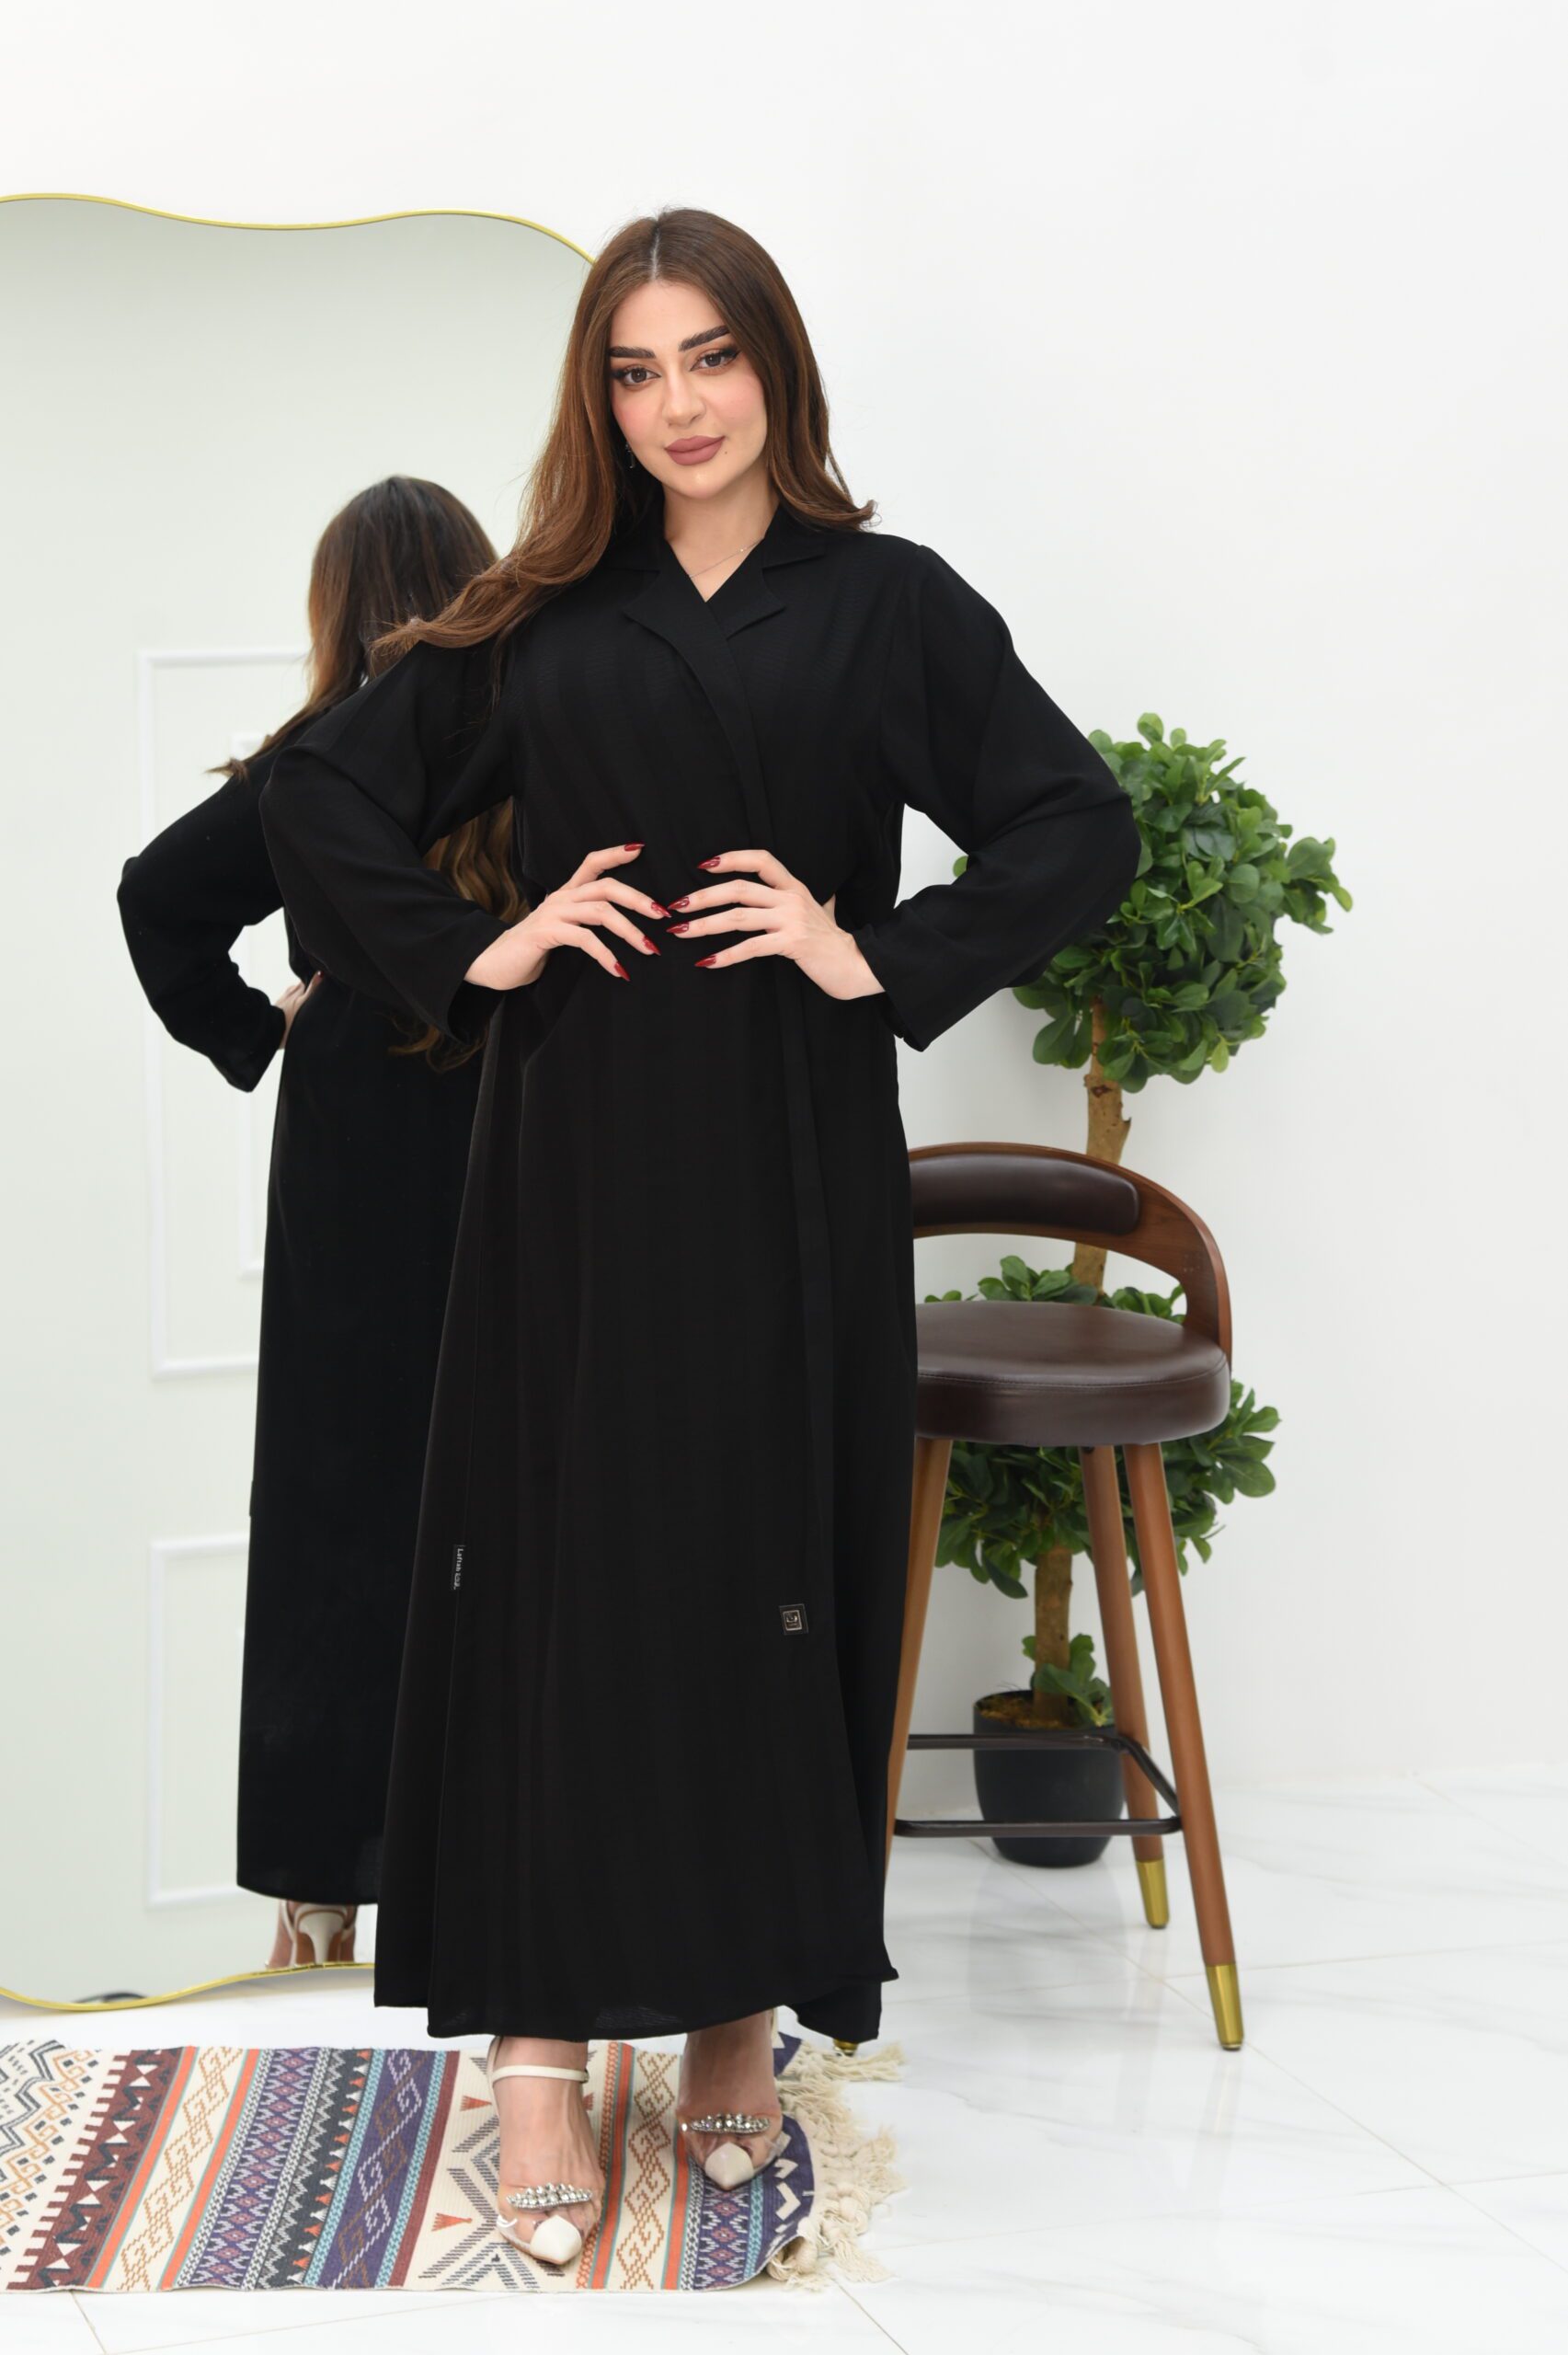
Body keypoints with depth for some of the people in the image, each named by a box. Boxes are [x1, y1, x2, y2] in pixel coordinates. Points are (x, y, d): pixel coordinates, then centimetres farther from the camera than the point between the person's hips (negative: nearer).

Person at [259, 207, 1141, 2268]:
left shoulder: (887, 604, 5)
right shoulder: (542, 615, 10)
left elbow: (1084, 828, -1)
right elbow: (324, 796, 13)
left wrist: (888, 960, -9)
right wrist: (468, 956, 0)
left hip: (793, 1168, -1)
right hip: (578, 1165, 1)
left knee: (773, 1568, 3)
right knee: (557, 1574, -1)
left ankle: (742, 2007, 18)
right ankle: (544, 2050, 5)